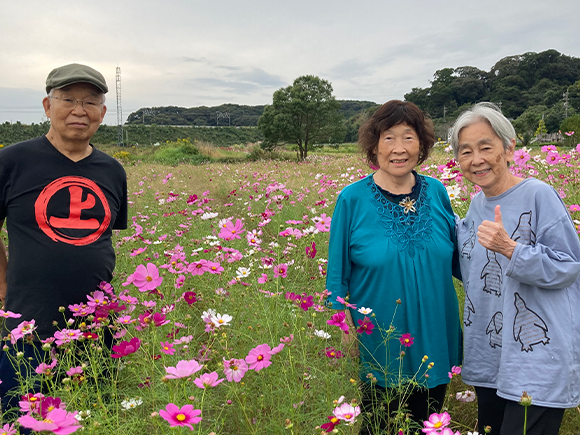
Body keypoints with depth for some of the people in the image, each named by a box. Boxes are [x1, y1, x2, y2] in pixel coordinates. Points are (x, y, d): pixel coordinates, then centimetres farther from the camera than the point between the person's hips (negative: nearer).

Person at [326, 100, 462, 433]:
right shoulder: (352, 200, -11)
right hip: (376, 353, -3)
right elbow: (337, 277, -5)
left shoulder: (436, 192, -2)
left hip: (435, 345, 3)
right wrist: (344, 336, -8)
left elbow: (457, 259, 10)